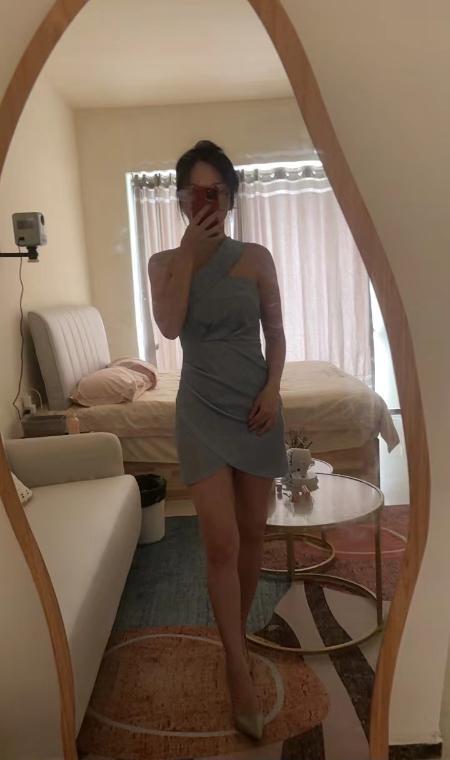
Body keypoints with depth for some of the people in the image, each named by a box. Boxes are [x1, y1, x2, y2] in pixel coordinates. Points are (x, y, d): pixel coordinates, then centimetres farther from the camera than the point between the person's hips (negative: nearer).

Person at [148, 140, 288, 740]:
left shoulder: (256, 258, 1)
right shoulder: (165, 262, 2)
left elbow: (275, 330, 5)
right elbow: (169, 326, -16)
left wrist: (272, 388, -10)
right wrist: (190, 252, -14)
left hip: (256, 404, 1)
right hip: (202, 411, -1)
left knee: (252, 532, 12)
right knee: (221, 543, -5)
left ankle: (238, 633, 36)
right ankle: (240, 674, 10)